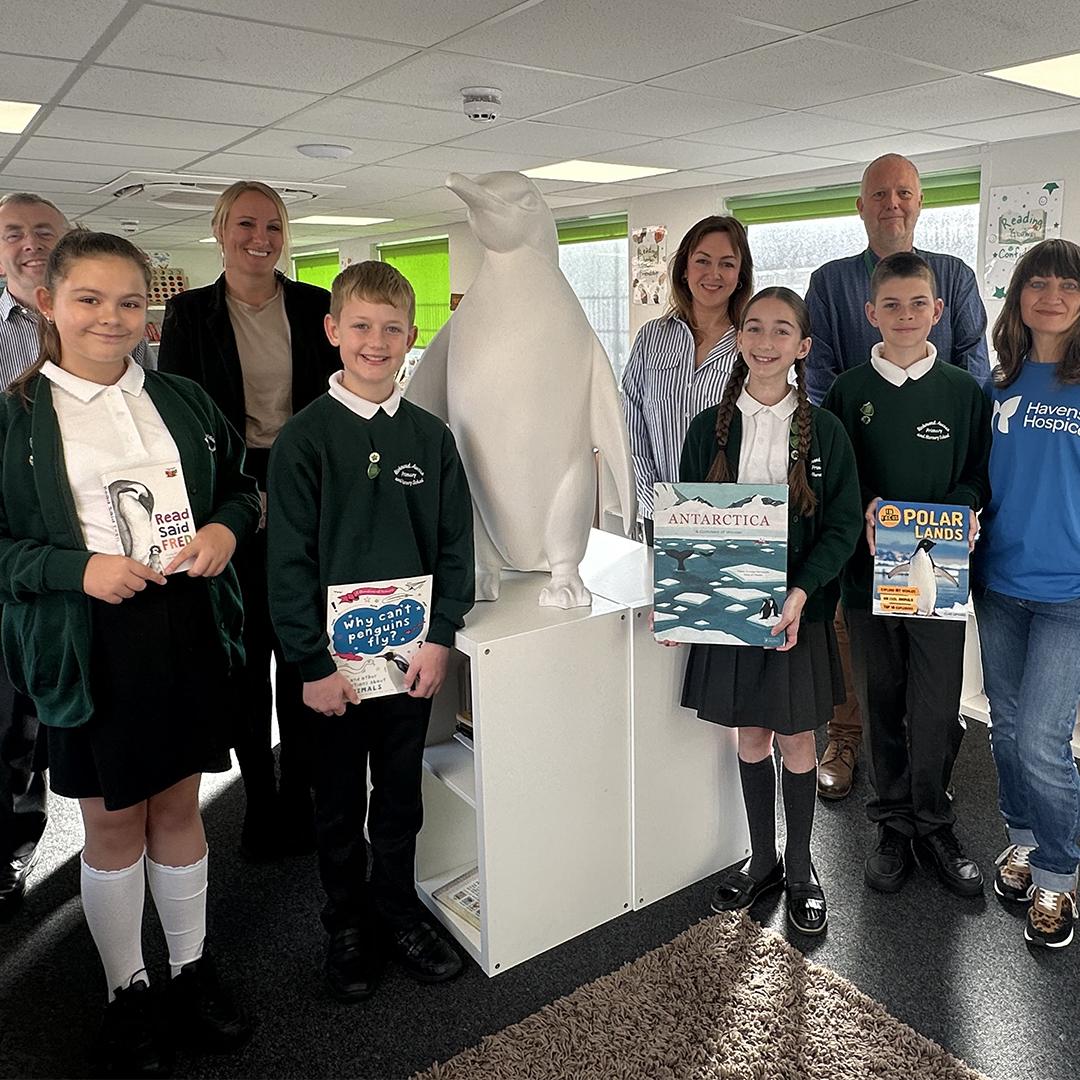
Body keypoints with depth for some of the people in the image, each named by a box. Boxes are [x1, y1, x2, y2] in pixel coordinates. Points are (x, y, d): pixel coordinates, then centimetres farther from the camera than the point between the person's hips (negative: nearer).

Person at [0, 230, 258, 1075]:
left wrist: (226, 528, -6)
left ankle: (193, 969, 36)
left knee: (178, 808, 17)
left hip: (187, 629, 3)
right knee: (112, 822, 12)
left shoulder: (183, 401, 7)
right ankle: (126, 992, 33)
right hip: (90, 643, -2)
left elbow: (242, 486, 14)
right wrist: (78, 569, -19)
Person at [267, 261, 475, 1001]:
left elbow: (456, 546, 3)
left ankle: (398, 912, 37)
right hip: (334, 657, -2)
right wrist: (313, 664, -12)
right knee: (340, 806, 15)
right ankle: (348, 928, 34)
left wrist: (439, 640, -5)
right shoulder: (304, 438, -7)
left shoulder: (432, 437, 1)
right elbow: (290, 560, -9)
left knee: (401, 798, 17)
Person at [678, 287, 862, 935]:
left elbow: (842, 527, -4)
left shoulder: (824, 432, -3)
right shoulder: (711, 428, 1)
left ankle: (799, 867, 31)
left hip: (798, 610, -1)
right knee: (751, 735, 14)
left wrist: (799, 593, -18)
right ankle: (762, 861, 33)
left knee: (797, 739, 9)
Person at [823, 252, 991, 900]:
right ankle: (894, 826, 27)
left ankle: (934, 826, 25)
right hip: (869, 572, 1)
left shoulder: (965, 391, 3)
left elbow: (982, 472, 7)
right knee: (881, 705, 11)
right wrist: (864, 511, -14)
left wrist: (959, 507, -13)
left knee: (936, 709, 2)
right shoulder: (849, 391, 3)